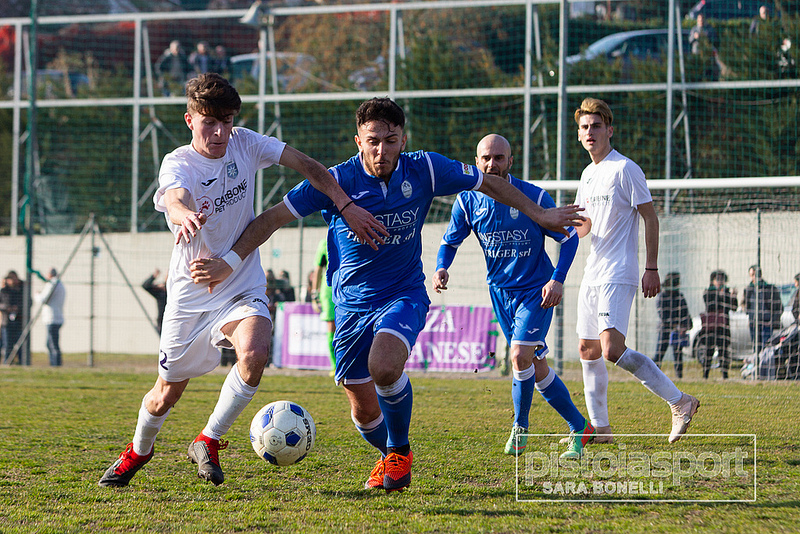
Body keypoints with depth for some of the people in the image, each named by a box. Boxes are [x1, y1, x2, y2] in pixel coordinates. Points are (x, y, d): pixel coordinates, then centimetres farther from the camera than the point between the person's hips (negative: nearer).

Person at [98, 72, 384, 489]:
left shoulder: (244, 144, -4)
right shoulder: (178, 164, -16)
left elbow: (305, 165, 1)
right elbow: (174, 198, -39)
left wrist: (347, 207, -9)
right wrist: (185, 215, -64)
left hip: (243, 289, 2)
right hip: (191, 294, -2)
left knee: (254, 354, -28)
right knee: (168, 392, 8)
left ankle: (208, 442, -9)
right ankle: (139, 450, 41)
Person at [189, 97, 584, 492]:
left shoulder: (424, 170, -10)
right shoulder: (337, 181, -14)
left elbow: (488, 183, 6)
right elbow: (274, 218, -12)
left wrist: (539, 215, 10)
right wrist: (229, 263, -20)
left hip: (404, 295, -1)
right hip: (352, 304, 1)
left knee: (384, 368, -31)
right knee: (364, 410, 4)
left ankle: (400, 450, -3)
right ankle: (390, 457, 39)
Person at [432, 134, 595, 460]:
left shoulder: (534, 197, -14)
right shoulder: (468, 200, -5)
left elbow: (569, 237, -5)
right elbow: (450, 241, 9)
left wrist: (557, 280, -15)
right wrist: (441, 268, -12)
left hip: (536, 290, -4)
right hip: (500, 292, 4)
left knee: (521, 357, -19)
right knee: (536, 369, 7)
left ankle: (520, 429, 2)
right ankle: (579, 427, 21)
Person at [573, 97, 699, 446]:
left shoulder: (624, 169, -9)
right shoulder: (588, 174, 16)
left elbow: (650, 218, -10)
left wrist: (651, 269, -14)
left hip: (619, 276, -9)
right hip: (593, 274, 9)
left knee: (612, 350, -21)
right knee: (588, 351, 9)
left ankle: (678, 401, -15)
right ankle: (599, 427, 18)